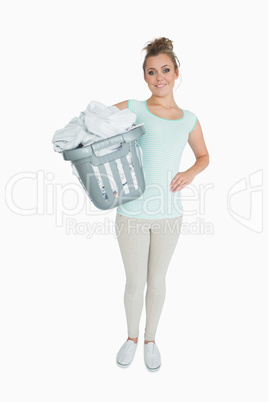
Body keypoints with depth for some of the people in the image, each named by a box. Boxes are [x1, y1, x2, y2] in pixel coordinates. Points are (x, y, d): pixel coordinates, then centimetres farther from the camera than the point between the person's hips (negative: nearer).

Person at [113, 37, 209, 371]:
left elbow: (204, 157, 19)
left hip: (169, 215, 2)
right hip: (132, 214, -1)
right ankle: (131, 337, 40)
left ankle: (150, 339, 40)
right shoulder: (131, 109, -2)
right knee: (135, 282, 12)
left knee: (156, 281, 16)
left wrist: (190, 173, -3)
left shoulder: (189, 120, 6)